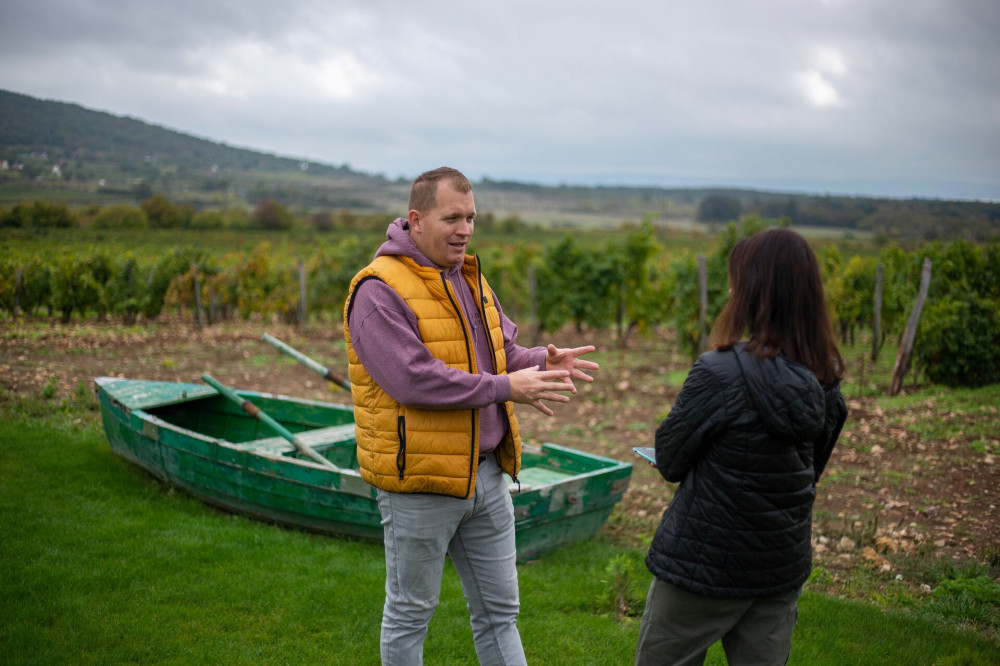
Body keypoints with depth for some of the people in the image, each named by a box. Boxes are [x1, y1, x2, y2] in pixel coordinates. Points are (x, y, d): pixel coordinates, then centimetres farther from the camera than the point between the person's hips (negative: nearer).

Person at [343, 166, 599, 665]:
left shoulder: (468, 278, 10)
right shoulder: (380, 289, -17)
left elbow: (504, 351, 13)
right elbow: (414, 379, -26)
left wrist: (542, 361, -10)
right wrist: (505, 387, -23)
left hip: (486, 473, 8)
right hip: (419, 480, -8)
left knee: (499, 610, 17)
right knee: (409, 613, 11)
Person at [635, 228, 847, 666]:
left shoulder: (719, 372, -22)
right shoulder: (824, 379, -3)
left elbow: (670, 462, -10)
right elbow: (810, 468, 10)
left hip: (705, 564, -6)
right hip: (784, 565, 6)